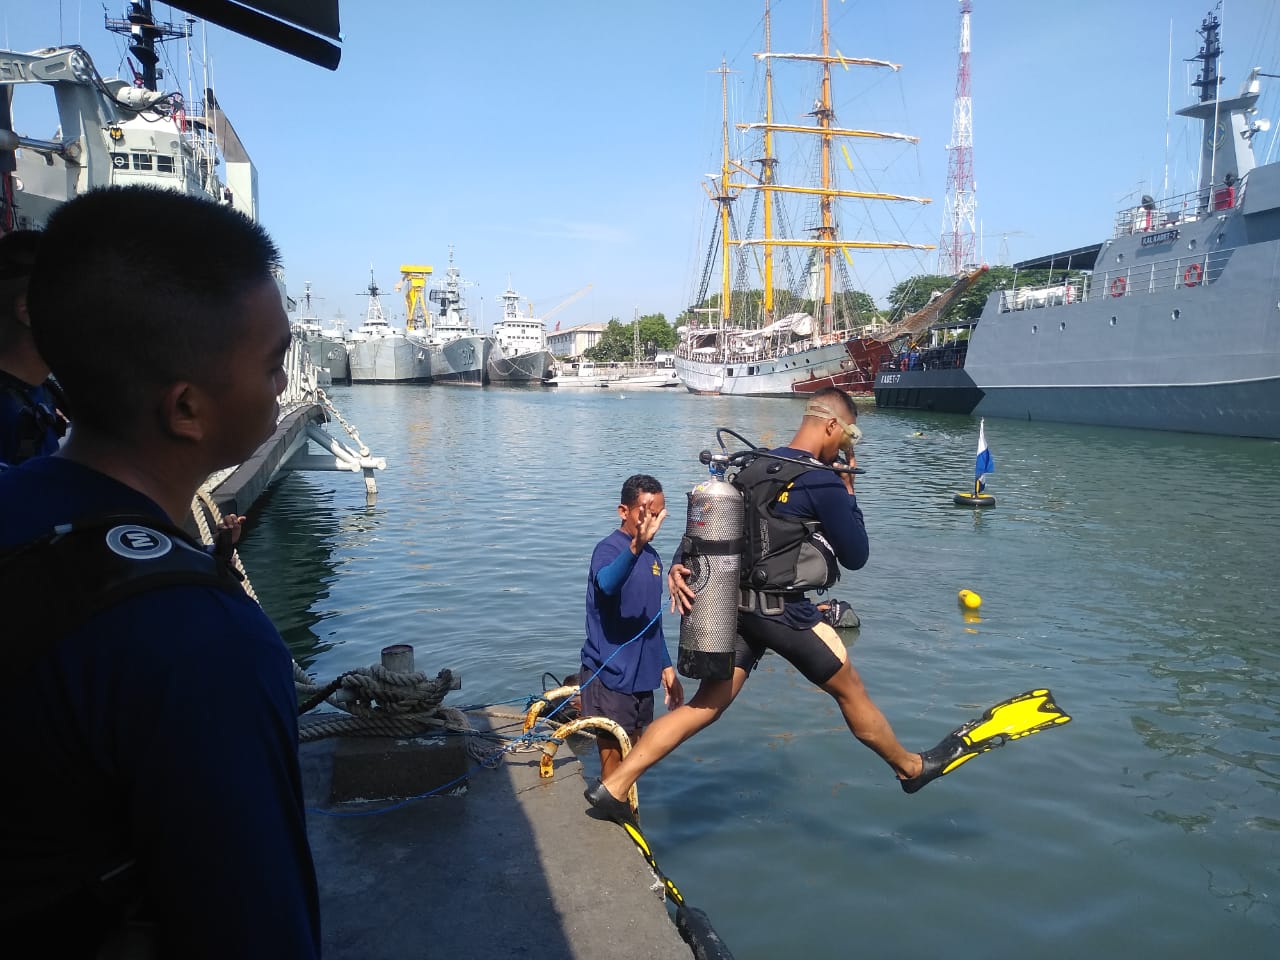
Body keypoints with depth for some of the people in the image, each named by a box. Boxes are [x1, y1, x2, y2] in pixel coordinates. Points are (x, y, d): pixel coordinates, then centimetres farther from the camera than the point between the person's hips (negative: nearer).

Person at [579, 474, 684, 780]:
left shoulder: (652, 557, 10)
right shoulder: (609, 548, -14)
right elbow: (606, 583, -40)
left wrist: (666, 667, 19)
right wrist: (636, 545, -55)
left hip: (642, 676, 8)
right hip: (609, 677, -8)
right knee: (614, 764, 0)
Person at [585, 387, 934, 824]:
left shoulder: (756, 466, 11)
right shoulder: (823, 482, -13)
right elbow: (855, 557, -5)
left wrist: (679, 566, 0)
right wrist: (847, 493, 3)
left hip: (738, 605, 7)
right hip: (785, 612, -7)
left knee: (705, 706, 7)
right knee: (850, 689, 14)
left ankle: (613, 786, 3)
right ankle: (909, 768, 36)